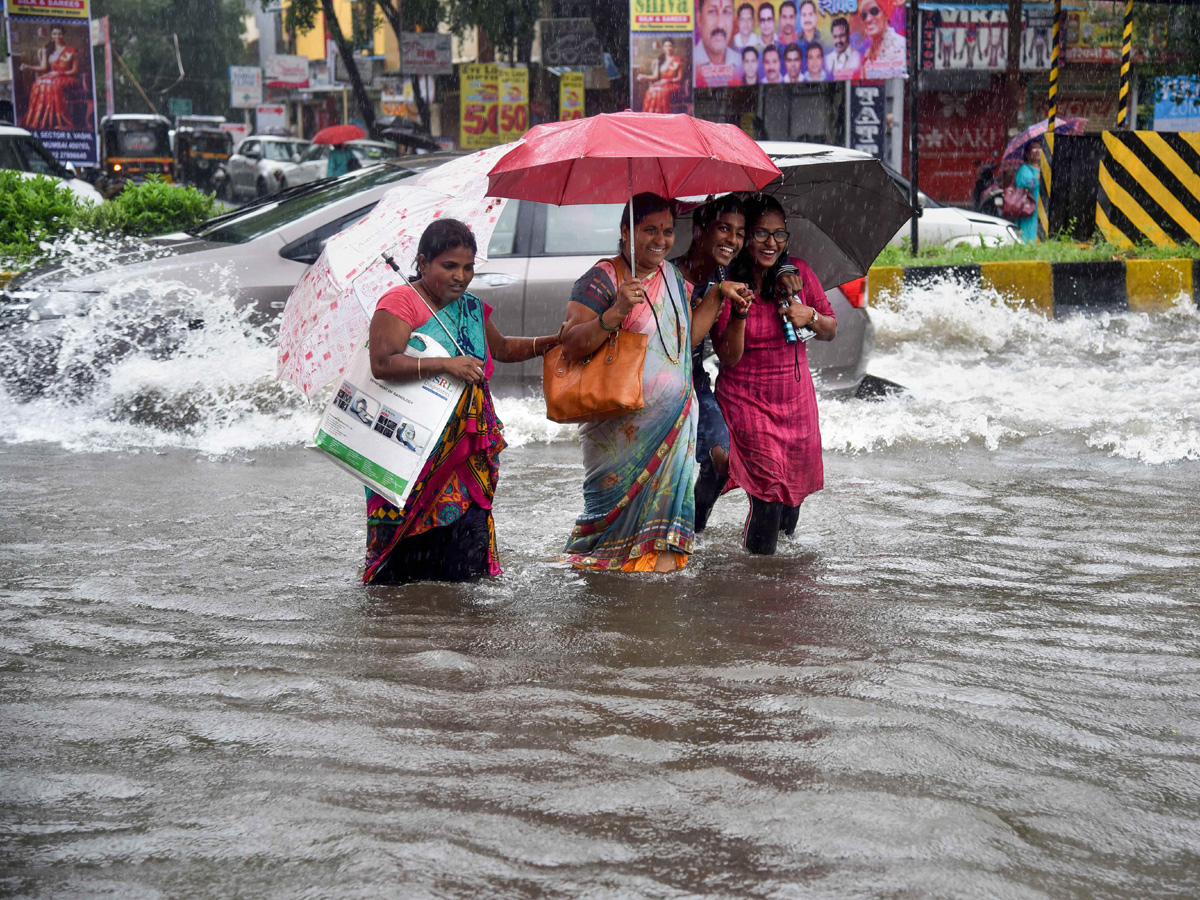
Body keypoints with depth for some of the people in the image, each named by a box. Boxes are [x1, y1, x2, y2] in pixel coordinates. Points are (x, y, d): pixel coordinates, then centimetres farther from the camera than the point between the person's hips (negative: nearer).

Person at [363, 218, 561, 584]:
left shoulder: (472, 309, 17)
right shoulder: (401, 301, -6)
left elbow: (502, 348, 35)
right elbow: (382, 363, -19)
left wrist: (553, 342, 25)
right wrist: (446, 365, -24)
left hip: (466, 450, 6)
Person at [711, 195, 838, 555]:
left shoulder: (798, 273, 0)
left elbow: (831, 330, 8)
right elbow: (728, 359, -14)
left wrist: (809, 316, -13)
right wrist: (739, 313, -28)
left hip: (796, 400, 4)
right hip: (746, 402, -4)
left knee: (795, 488, 8)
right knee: (770, 489, -13)